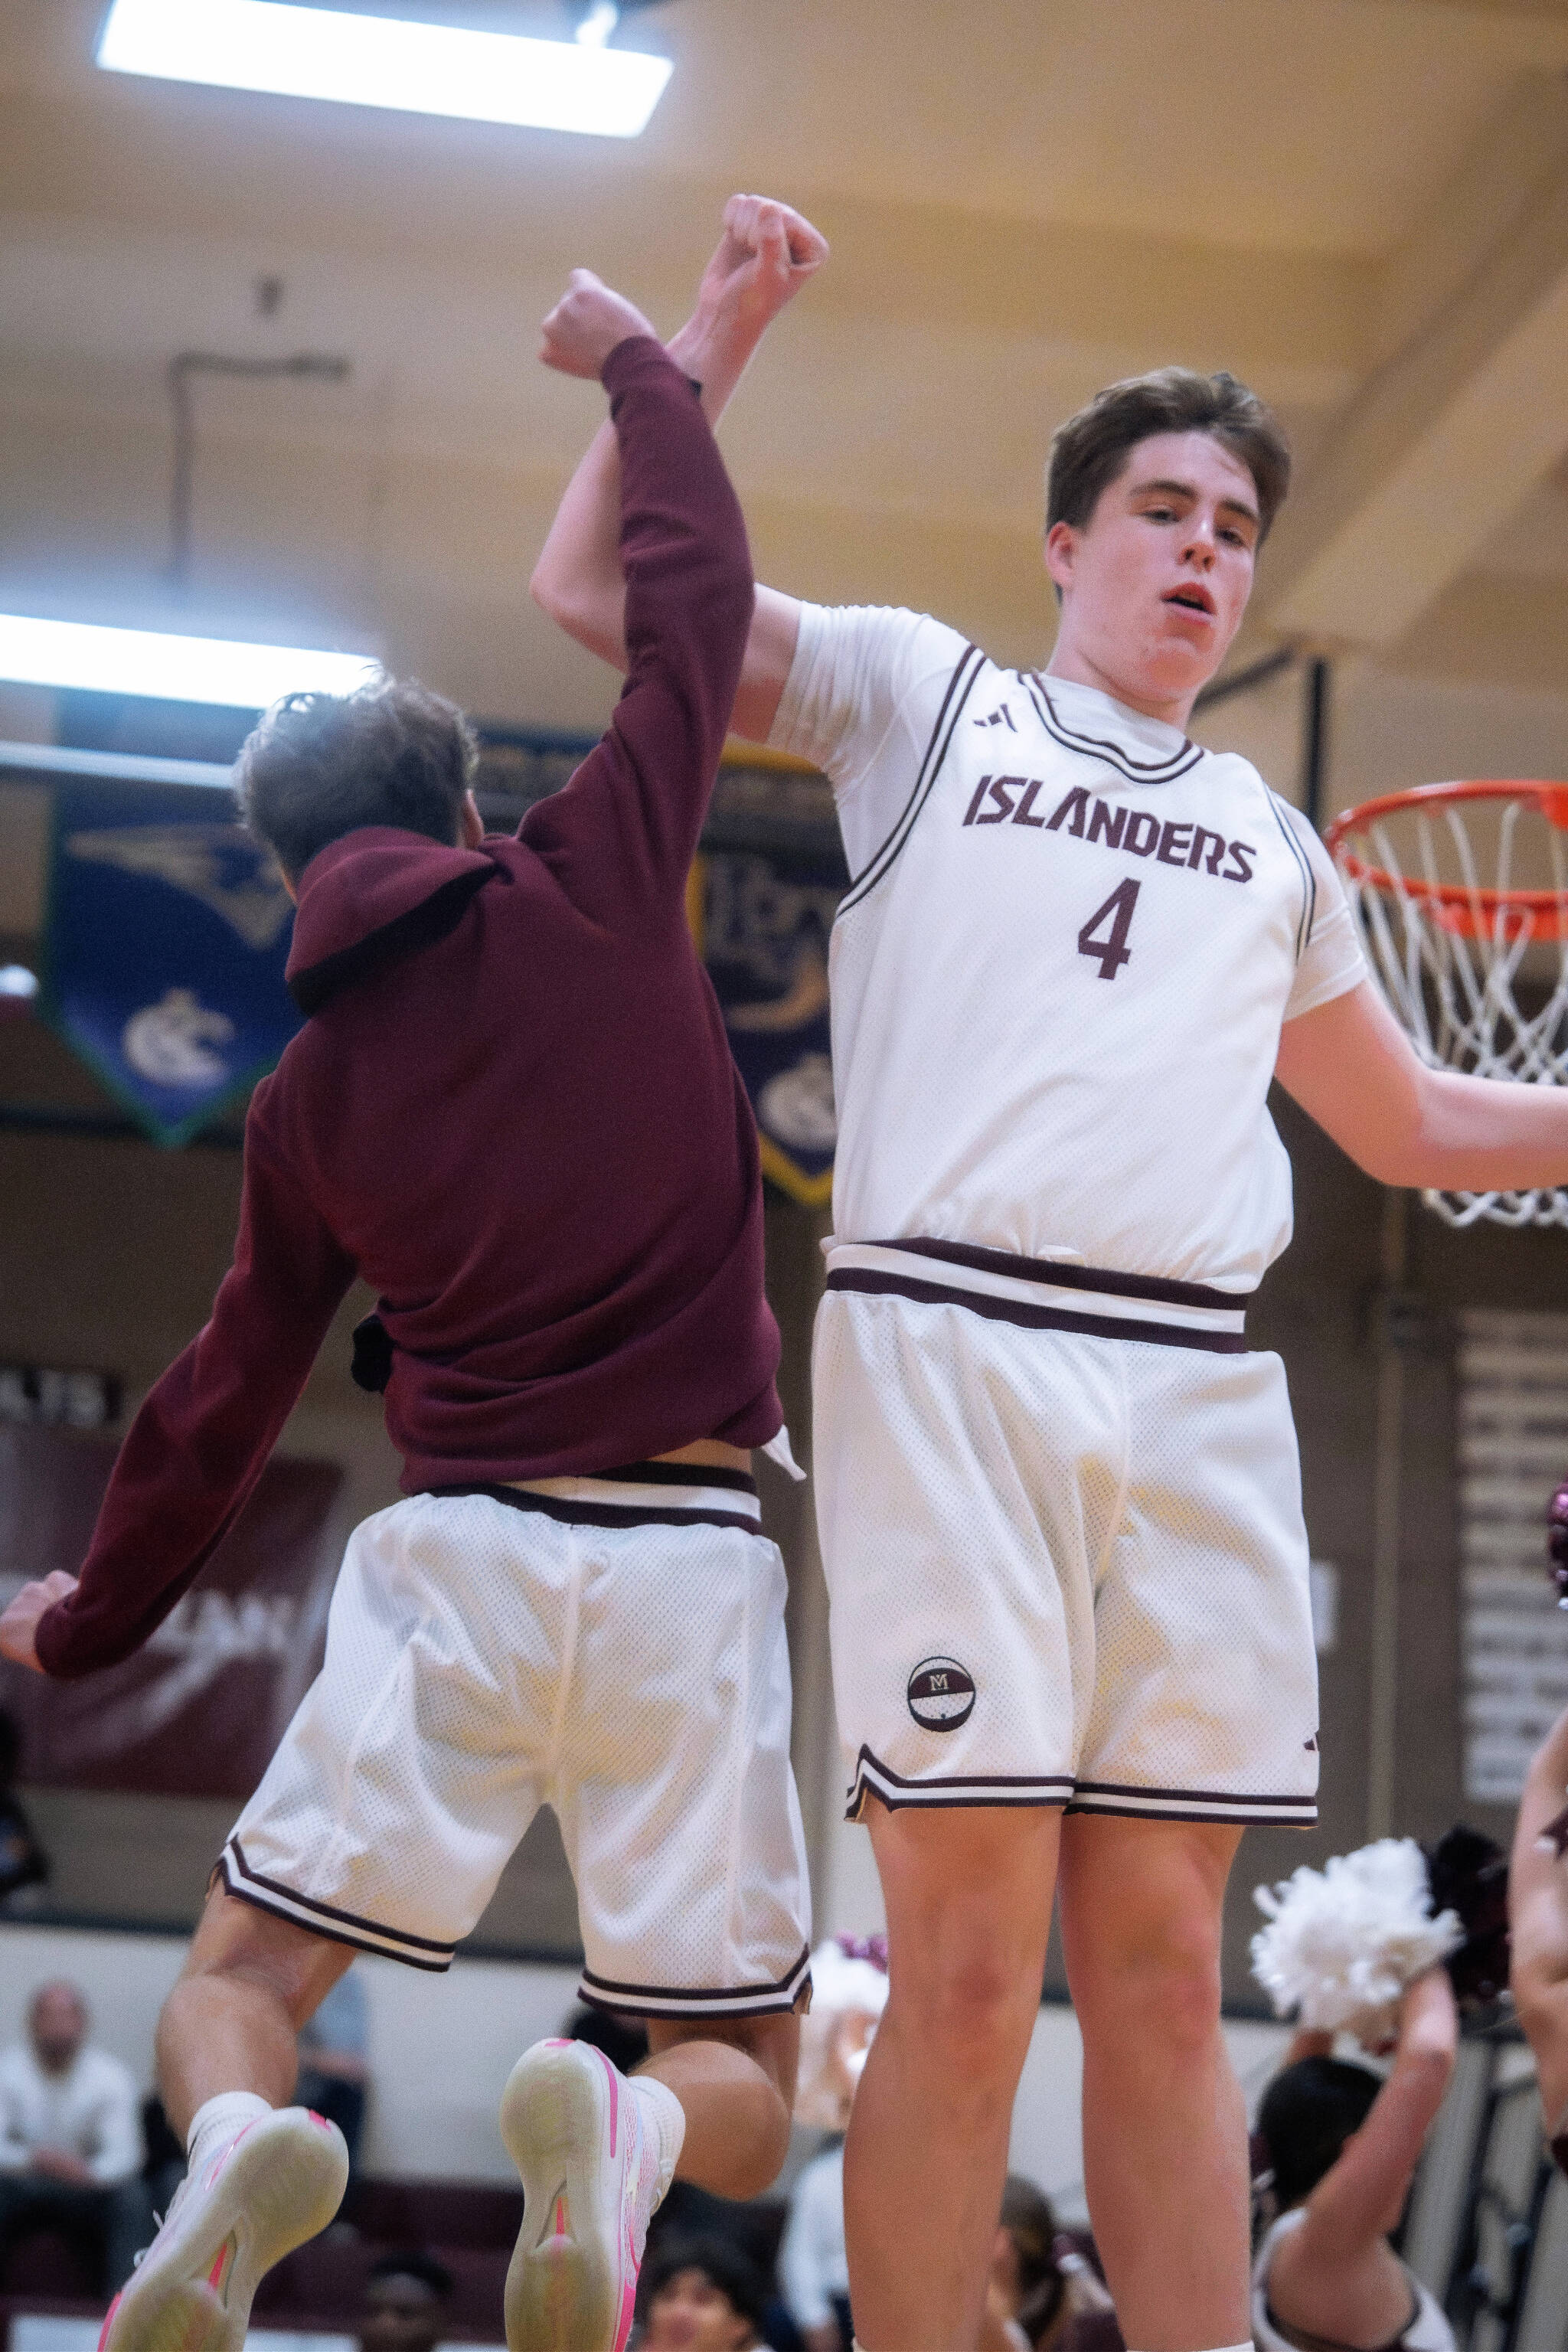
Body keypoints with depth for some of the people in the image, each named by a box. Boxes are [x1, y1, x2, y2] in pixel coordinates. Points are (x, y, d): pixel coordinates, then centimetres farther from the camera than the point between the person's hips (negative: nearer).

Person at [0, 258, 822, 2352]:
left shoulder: (309, 1098, 12)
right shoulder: (592, 890, 5)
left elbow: (224, 1405, 19)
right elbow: (694, 594, 12)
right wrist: (636, 364, 28)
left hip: (455, 1551, 1)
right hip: (687, 1560, -1)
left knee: (237, 1975, 11)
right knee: (740, 2095, 6)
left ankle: (238, 2140, -27)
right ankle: (619, 2136, -32)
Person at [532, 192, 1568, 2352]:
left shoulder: (1269, 838, 28)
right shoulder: (921, 696, 16)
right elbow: (595, 588, 13)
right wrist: (719, 326, 8)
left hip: (1200, 1388, 4)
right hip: (954, 1347, -4)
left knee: (1163, 1974, 1)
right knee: (967, 1975, -10)